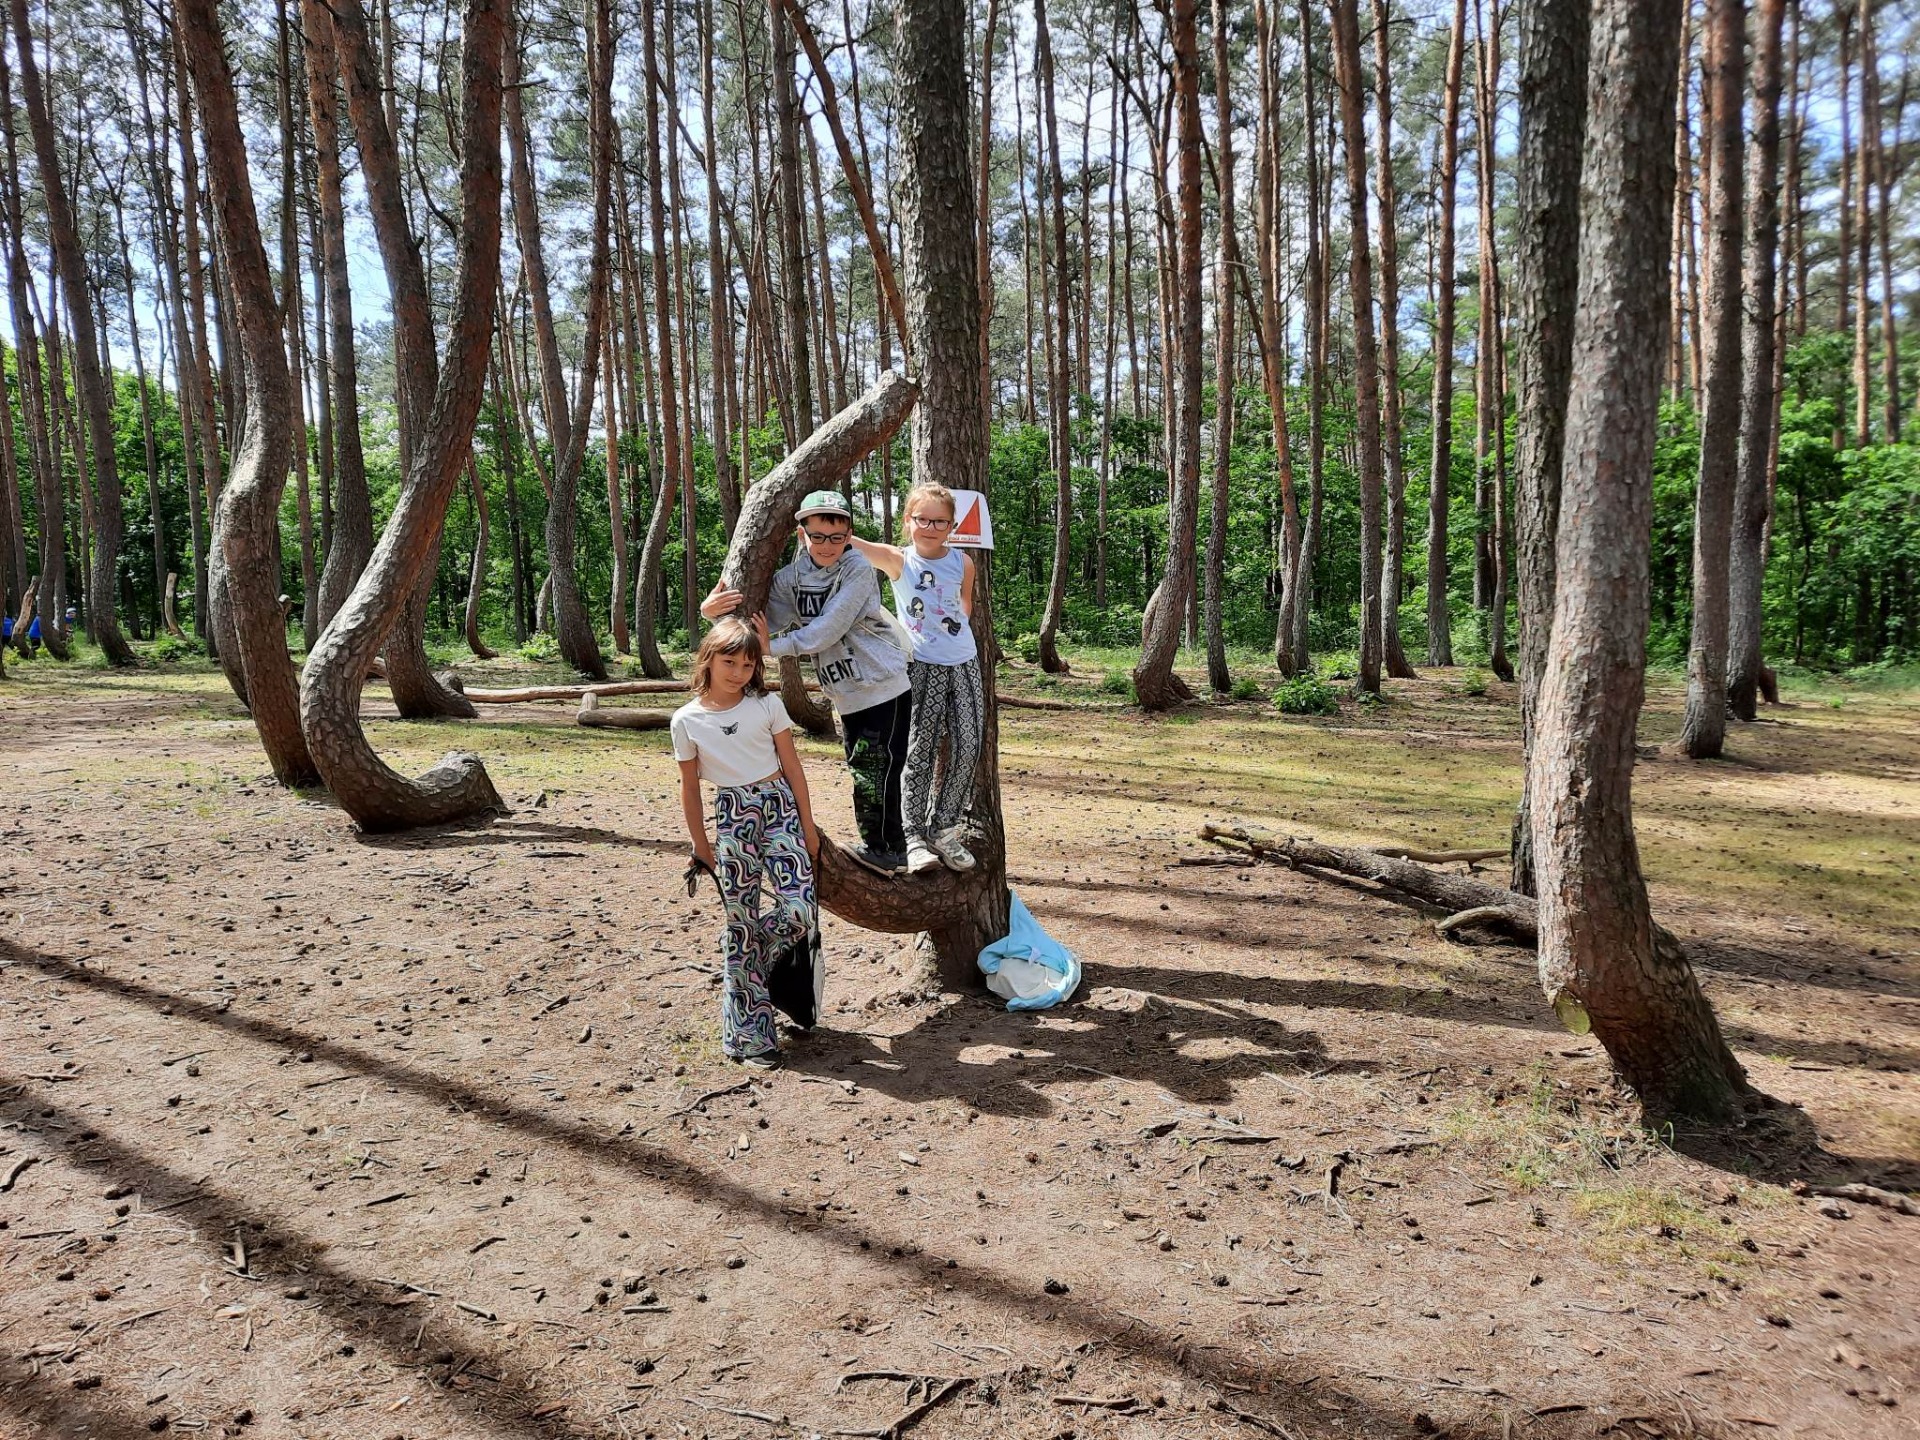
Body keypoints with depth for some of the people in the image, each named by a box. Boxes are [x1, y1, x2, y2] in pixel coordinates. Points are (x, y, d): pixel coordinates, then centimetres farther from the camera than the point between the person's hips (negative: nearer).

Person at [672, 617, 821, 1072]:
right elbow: (689, 786, 8)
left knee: (800, 911, -14)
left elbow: (792, 767, 4)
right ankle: (749, 1035, 12)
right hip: (731, 817, 0)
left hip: (778, 807, 1)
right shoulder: (687, 720, 1)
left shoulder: (768, 706, 1)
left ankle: (744, 971, 18)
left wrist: (807, 826, 3)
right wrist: (701, 844, 10)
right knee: (741, 923, 1)